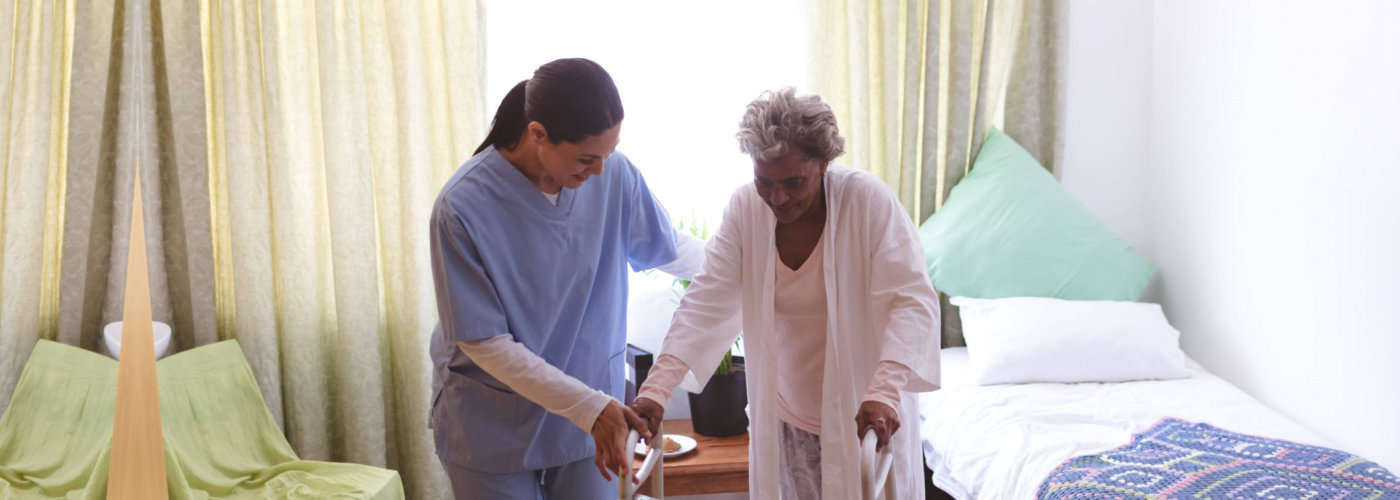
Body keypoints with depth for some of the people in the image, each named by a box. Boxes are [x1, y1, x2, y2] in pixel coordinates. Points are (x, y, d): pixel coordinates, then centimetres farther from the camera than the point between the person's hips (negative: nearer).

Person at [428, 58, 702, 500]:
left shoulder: (614, 174, -11)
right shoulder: (463, 207, -22)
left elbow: (670, 251, 9)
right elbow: (485, 344, -19)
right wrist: (591, 407, -24)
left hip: (590, 413, 3)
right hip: (492, 426, -3)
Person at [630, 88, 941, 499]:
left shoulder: (868, 200, -19)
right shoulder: (746, 208, -9)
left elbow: (913, 301, -25)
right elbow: (706, 303, -12)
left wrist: (884, 391, -40)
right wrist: (656, 389, -24)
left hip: (864, 413, -3)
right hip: (790, 413, 3)